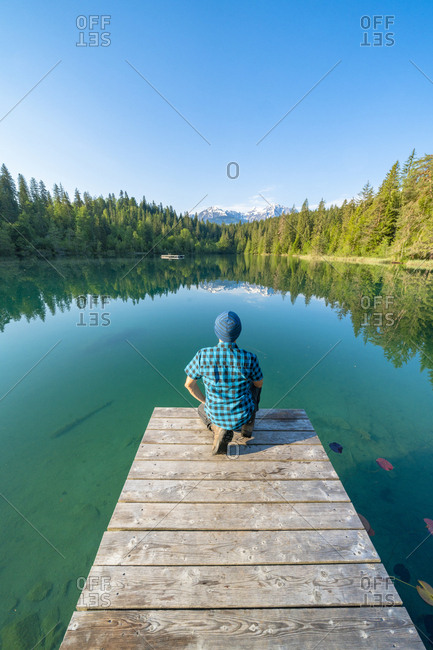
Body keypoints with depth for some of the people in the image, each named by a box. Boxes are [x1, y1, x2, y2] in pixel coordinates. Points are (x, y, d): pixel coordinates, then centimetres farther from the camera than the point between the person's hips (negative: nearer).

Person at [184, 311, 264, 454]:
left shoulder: (203, 355, -22)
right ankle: (247, 426, 23)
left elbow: (189, 384, -8)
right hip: (242, 414, 0)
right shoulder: (249, 358, -23)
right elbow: (259, 383, -4)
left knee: (202, 410, 38)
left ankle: (218, 428, 6)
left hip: (216, 414, 0)